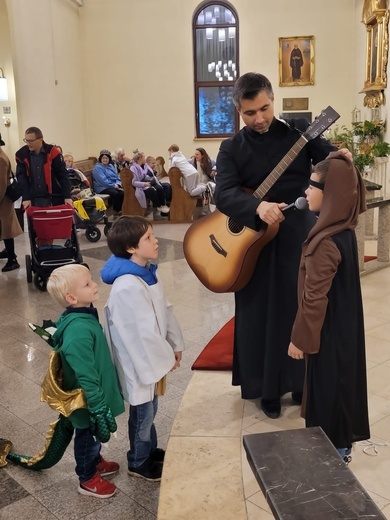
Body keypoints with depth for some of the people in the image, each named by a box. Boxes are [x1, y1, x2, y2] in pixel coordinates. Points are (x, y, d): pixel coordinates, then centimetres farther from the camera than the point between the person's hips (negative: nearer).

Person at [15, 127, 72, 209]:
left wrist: (67, 196, -12)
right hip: (33, 200, 2)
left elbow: (63, 175, -6)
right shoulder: (21, 155, 0)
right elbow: (21, 178, -1)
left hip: (54, 198, -1)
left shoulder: (52, 152, -7)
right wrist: (26, 198, -12)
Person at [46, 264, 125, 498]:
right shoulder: (79, 331, -35)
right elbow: (86, 376, -30)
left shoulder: (84, 316, -3)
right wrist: (98, 406, -23)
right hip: (88, 401, -8)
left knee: (94, 435, 29)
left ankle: (95, 462, 52)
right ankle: (88, 480, 36)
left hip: (96, 394, 9)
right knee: (89, 435, 14)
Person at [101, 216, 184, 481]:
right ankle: (139, 462, 34)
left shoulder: (146, 272, 0)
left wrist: (175, 344, 10)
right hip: (139, 359, -8)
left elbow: (164, 310, 8)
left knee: (150, 408, 25)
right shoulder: (128, 286, -31)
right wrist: (166, 358, -14)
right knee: (143, 411, 12)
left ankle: (150, 450, 46)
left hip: (151, 354, 9)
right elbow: (143, 331, -27)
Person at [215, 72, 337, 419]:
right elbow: (224, 195, -16)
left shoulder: (300, 131, 1)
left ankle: (302, 384, 29)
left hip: (299, 235, 1)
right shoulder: (232, 149, -2)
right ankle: (268, 389, 25)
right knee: (260, 315, 7)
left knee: (303, 310, 9)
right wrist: (258, 207, -35)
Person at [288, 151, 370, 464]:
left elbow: (314, 297, -23)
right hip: (343, 325, 9)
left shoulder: (326, 242, -28)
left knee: (326, 387, 8)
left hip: (328, 330, -9)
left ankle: (332, 450, 26)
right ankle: (340, 444, 38)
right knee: (340, 382, 21)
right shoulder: (344, 230, 1)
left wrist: (300, 338, -15)